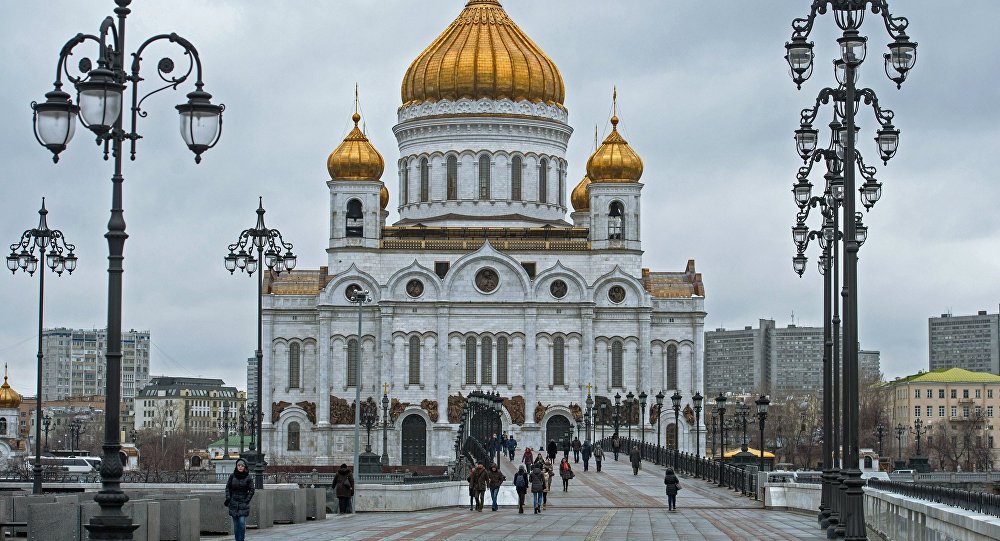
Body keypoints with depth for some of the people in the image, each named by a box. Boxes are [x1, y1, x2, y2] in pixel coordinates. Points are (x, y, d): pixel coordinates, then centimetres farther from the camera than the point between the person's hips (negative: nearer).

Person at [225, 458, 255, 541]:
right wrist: (228, 498, -1)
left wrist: (246, 501, -6)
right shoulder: (232, 476, 3)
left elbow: (251, 491, 1)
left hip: (243, 503, -2)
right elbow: (228, 487, 10)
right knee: (236, 525, 5)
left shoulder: (248, 478, -3)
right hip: (233, 503, 2)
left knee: (242, 523, -14)